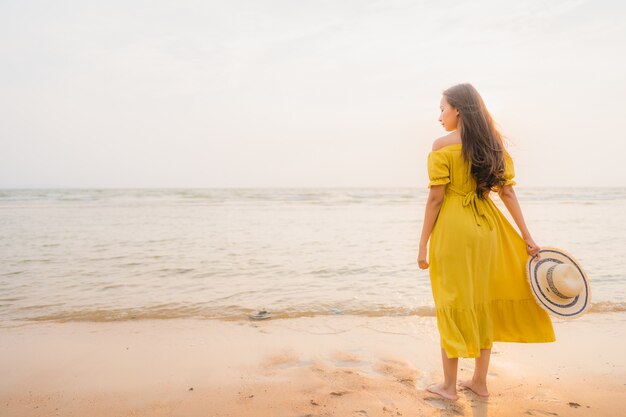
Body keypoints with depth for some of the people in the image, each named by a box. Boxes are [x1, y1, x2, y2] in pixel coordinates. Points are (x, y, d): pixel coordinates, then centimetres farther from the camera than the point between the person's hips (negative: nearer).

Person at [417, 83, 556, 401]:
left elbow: (436, 198, -12)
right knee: (483, 303, 14)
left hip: (452, 230, -5)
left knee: (453, 305, 5)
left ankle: (449, 386, 18)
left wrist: (423, 244, -6)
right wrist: (526, 236, 10)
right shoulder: (493, 143, 7)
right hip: (485, 227, 6)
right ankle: (480, 381, 28)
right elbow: (507, 192, 6)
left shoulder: (443, 145, -10)